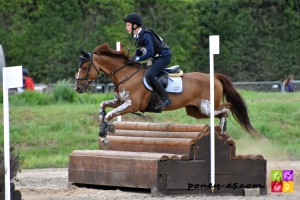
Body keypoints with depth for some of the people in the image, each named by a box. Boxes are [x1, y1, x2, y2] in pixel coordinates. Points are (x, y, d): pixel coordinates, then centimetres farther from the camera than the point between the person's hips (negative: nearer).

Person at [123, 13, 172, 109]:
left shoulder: (145, 36, -21)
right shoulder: (138, 36, 9)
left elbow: (150, 53, -28)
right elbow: (139, 51, 16)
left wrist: (138, 59, -24)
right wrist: (133, 59, -1)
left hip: (164, 56, -11)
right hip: (156, 58, 11)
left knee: (150, 75, -27)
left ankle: (165, 99, -25)